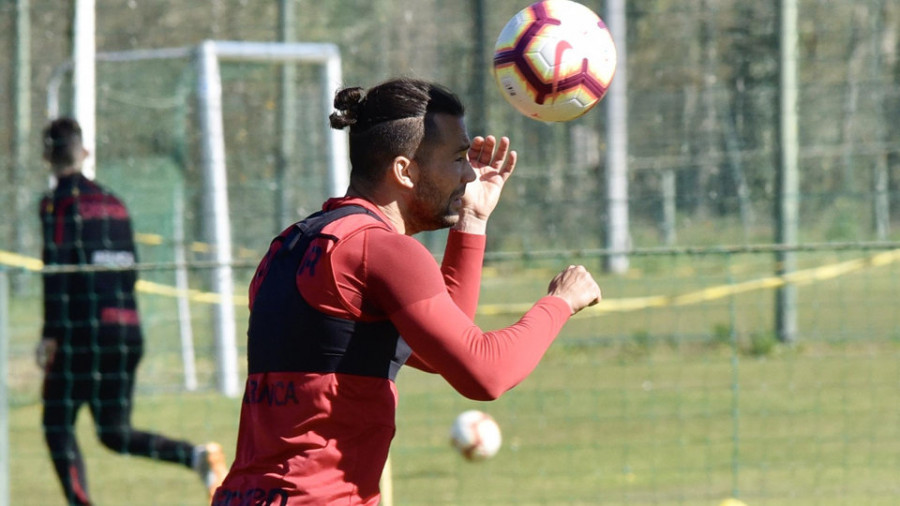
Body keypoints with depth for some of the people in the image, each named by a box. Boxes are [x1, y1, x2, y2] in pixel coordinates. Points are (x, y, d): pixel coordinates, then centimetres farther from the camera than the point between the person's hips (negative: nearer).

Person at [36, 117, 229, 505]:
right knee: (115, 432, 12)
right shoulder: (113, 203, 17)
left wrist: (50, 334, -15)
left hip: (85, 329, -6)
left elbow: (57, 269, -13)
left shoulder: (59, 202, -4)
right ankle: (196, 456, -9)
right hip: (128, 330, 6)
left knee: (58, 424, 3)